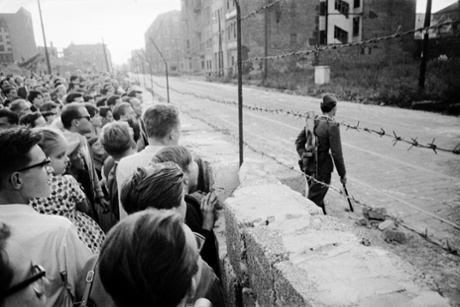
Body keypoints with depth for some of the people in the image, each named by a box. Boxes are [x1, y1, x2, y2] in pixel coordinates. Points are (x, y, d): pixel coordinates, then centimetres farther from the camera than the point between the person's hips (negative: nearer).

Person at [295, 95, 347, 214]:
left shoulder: (313, 121, 3)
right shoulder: (332, 126, -18)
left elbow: (299, 141, 4)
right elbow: (336, 152, -16)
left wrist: (305, 158, 2)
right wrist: (342, 174, -6)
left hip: (309, 165, 8)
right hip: (322, 168, -8)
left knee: (318, 197, 25)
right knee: (314, 201, 3)